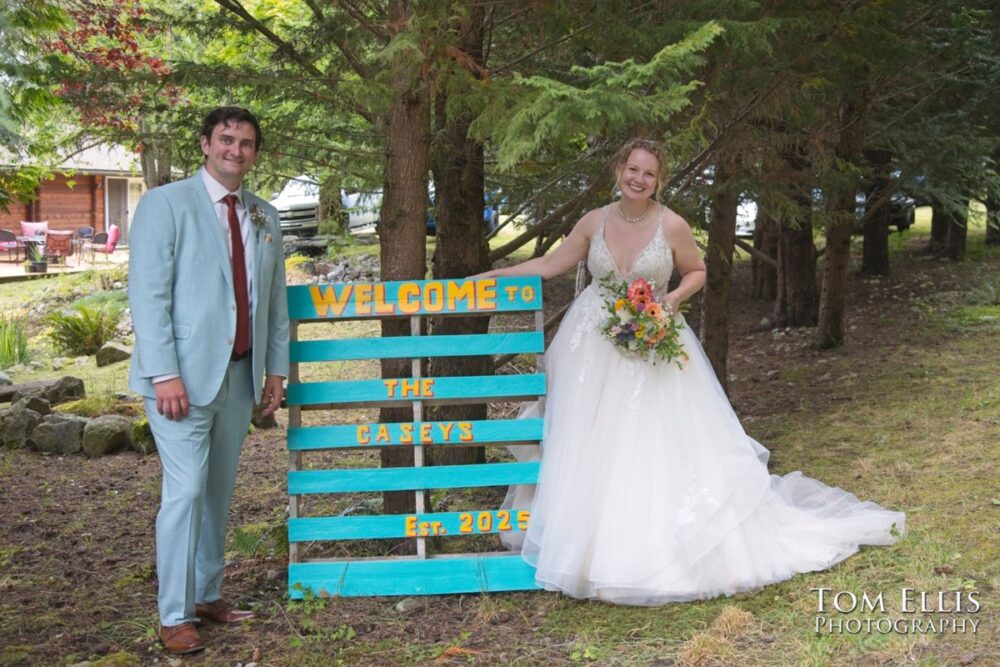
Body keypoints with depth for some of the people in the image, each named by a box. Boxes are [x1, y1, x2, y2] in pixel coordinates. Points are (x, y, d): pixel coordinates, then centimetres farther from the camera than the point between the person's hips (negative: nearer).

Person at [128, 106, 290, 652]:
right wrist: (165, 373, -18)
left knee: (218, 491, 11)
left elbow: (275, 299, 17)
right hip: (184, 376, -6)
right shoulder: (166, 204, -4)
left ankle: (207, 596, 23)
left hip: (239, 376, 6)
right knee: (186, 490, -8)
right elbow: (147, 293, -11)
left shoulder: (264, 217, 14)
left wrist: (277, 367, 10)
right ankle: (174, 616, 1)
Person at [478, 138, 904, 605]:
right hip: (592, 348, 3)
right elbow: (551, 264, 9)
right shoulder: (594, 222, -1)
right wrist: (495, 275, 6)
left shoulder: (672, 226, -9)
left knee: (658, 450, -2)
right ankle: (590, 543, 20)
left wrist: (674, 298, -13)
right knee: (586, 454, 6)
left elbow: (697, 272, 6)